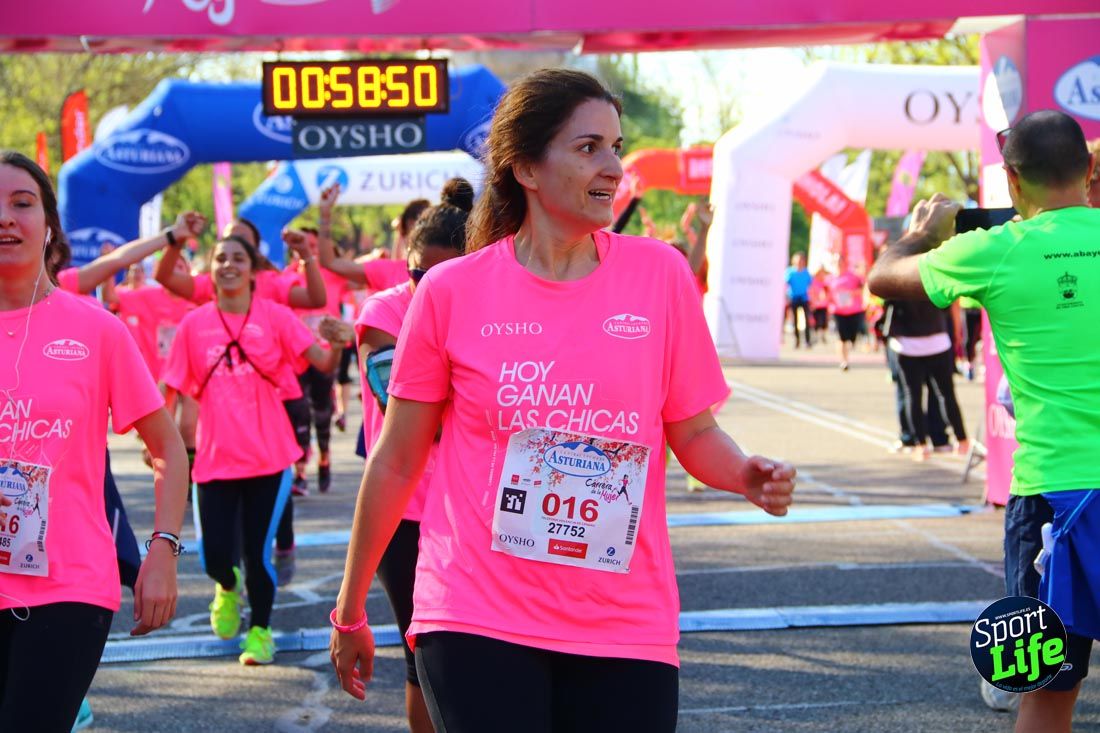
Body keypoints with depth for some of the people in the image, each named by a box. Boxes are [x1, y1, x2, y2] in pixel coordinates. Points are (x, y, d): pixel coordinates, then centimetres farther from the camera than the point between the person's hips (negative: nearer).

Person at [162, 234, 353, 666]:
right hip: (215, 459, 1)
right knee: (215, 555, -2)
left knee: (258, 553, -3)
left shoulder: (274, 317, -2)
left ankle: (260, 631, 20)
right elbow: (172, 387, 6)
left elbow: (322, 362, -10)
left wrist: (336, 344, -32)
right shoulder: (194, 325, 2)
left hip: (268, 457, -1)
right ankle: (227, 587, 35)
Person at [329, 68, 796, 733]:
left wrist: (747, 475, -14)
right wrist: (350, 612, 10)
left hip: (626, 626, 2)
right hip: (476, 623, -2)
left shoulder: (660, 273, 2)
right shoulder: (453, 291, -2)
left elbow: (694, 432, 8)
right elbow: (395, 462, 6)